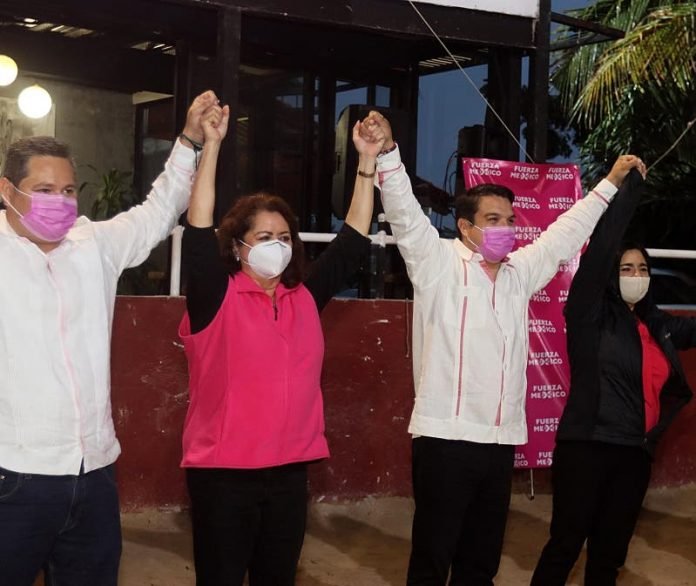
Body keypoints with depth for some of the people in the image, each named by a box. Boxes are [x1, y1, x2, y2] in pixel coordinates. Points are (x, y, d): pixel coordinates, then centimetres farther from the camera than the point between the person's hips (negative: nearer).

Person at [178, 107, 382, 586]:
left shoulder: (306, 298, 7)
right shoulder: (217, 299, -6)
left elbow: (354, 241, 8)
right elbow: (199, 230, -18)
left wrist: (368, 163, 2)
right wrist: (212, 145, -23)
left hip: (290, 468, 5)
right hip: (224, 471, -5)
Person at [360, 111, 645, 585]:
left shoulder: (519, 272, 14)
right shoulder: (439, 265, -3)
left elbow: (565, 233, 25)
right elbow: (406, 214, -15)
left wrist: (610, 184, 30)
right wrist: (387, 154, -30)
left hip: (501, 440, 6)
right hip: (445, 437, -6)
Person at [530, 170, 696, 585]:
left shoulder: (658, 325, 11)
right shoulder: (591, 314, -5)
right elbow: (600, 249, -14)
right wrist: (630, 186, -9)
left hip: (635, 453, 6)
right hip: (586, 448, -6)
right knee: (566, 546, -2)